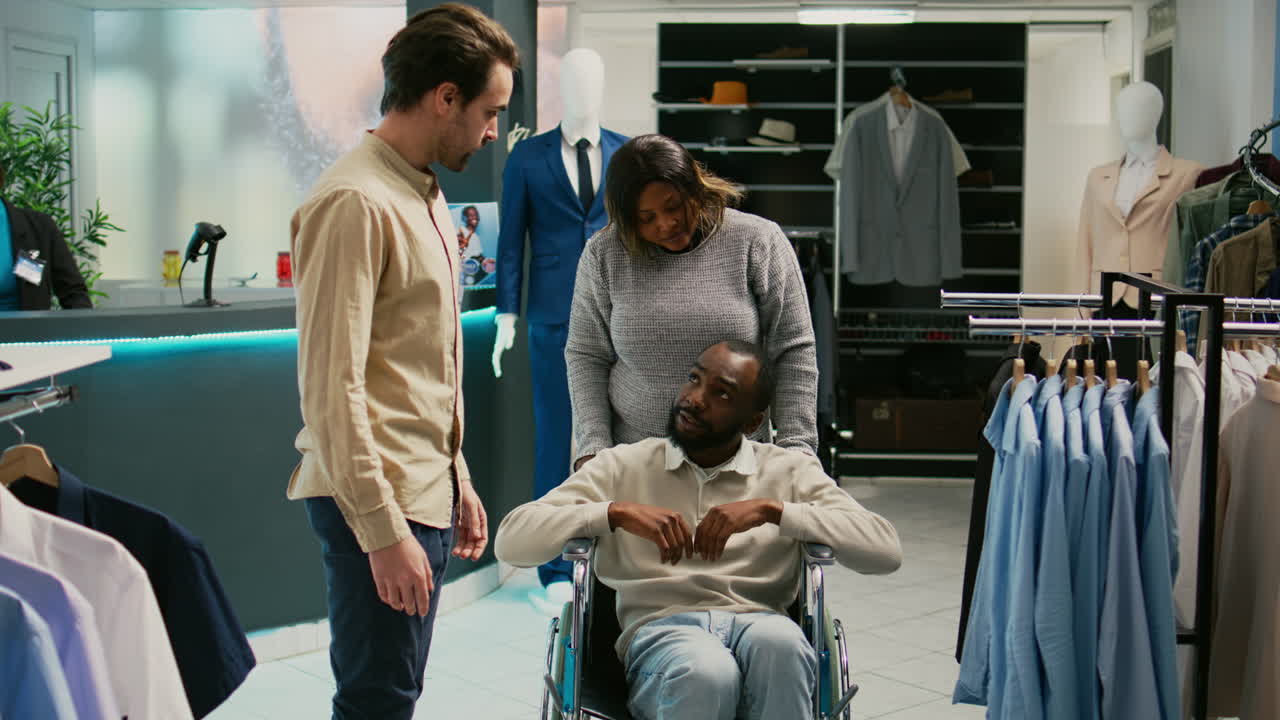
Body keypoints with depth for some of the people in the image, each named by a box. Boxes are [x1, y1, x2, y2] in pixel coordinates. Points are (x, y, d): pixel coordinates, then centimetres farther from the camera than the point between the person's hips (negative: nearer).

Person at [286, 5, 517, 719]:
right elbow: (331, 388, -20)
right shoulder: (356, 204, -15)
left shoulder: (427, 197, 16)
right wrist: (382, 530, -20)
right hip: (379, 501, -9)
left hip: (427, 493, 9)